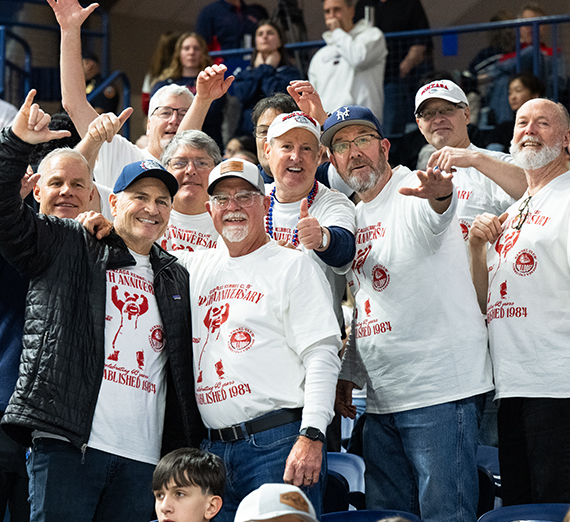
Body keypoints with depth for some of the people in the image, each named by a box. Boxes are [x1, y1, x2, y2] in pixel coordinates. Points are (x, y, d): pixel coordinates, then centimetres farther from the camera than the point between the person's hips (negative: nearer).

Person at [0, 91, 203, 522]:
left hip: (142, 456, 4)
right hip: (68, 442, -4)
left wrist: (189, 450, 16)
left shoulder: (177, 280, 21)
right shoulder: (68, 247, 9)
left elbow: (186, 368, 24)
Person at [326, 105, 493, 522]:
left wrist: (438, 194, -58)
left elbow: (438, 214, -35)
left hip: (443, 392, -8)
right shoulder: (354, 218, 17)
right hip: (382, 400, 9)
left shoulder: (414, 195, -8)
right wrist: (349, 374, 22)